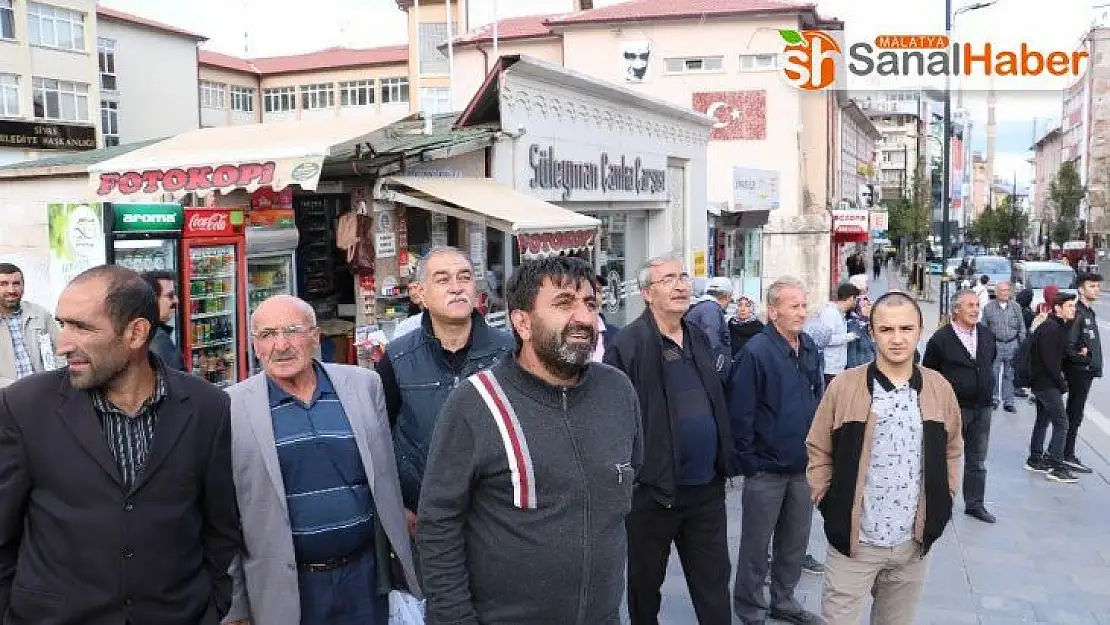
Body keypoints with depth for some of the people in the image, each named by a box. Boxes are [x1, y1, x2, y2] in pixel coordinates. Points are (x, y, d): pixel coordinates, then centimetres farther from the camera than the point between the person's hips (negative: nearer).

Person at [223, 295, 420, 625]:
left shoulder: (363, 385, -1)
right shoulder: (232, 408, -7)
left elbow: (386, 475, 7)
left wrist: (402, 559, 11)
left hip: (366, 576, 2)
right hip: (284, 590, -1)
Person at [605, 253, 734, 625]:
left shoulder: (699, 339, 10)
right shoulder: (628, 345, -13)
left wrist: (723, 461, 15)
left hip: (707, 488, 6)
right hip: (652, 488, -5)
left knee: (714, 585, 14)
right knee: (644, 584, 14)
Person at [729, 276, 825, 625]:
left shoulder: (810, 349, 4)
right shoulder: (757, 352, -18)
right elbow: (740, 412, -17)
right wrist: (748, 462, -14)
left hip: (803, 466, 7)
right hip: (767, 468, -6)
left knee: (795, 542, 18)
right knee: (756, 544, 8)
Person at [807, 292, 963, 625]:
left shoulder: (939, 389, 0)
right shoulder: (843, 387, -9)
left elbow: (951, 451, 13)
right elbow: (819, 453, -1)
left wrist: (941, 505, 6)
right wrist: (830, 505, -7)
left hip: (914, 543, 3)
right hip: (854, 542, -3)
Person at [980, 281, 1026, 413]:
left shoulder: (1015, 307, 7)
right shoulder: (989, 308, 2)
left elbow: (1021, 327, 9)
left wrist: (1022, 345, 3)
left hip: (1012, 344, 2)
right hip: (995, 345, -1)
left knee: (1010, 375, 7)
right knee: (993, 374, -1)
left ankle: (1008, 402, 14)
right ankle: (993, 399, 15)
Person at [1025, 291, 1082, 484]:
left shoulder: (1059, 326, 13)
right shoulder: (1050, 328, -18)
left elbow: (1060, 354, 13)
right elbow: (1050, 360, -21)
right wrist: (1062, 383, -14)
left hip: (1041, 381, 10)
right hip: (1047, 383, -10)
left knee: (1043, 420, 17)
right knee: (1061, 424, -8)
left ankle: (1035, 460, 26)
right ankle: (1056, 467, -5)